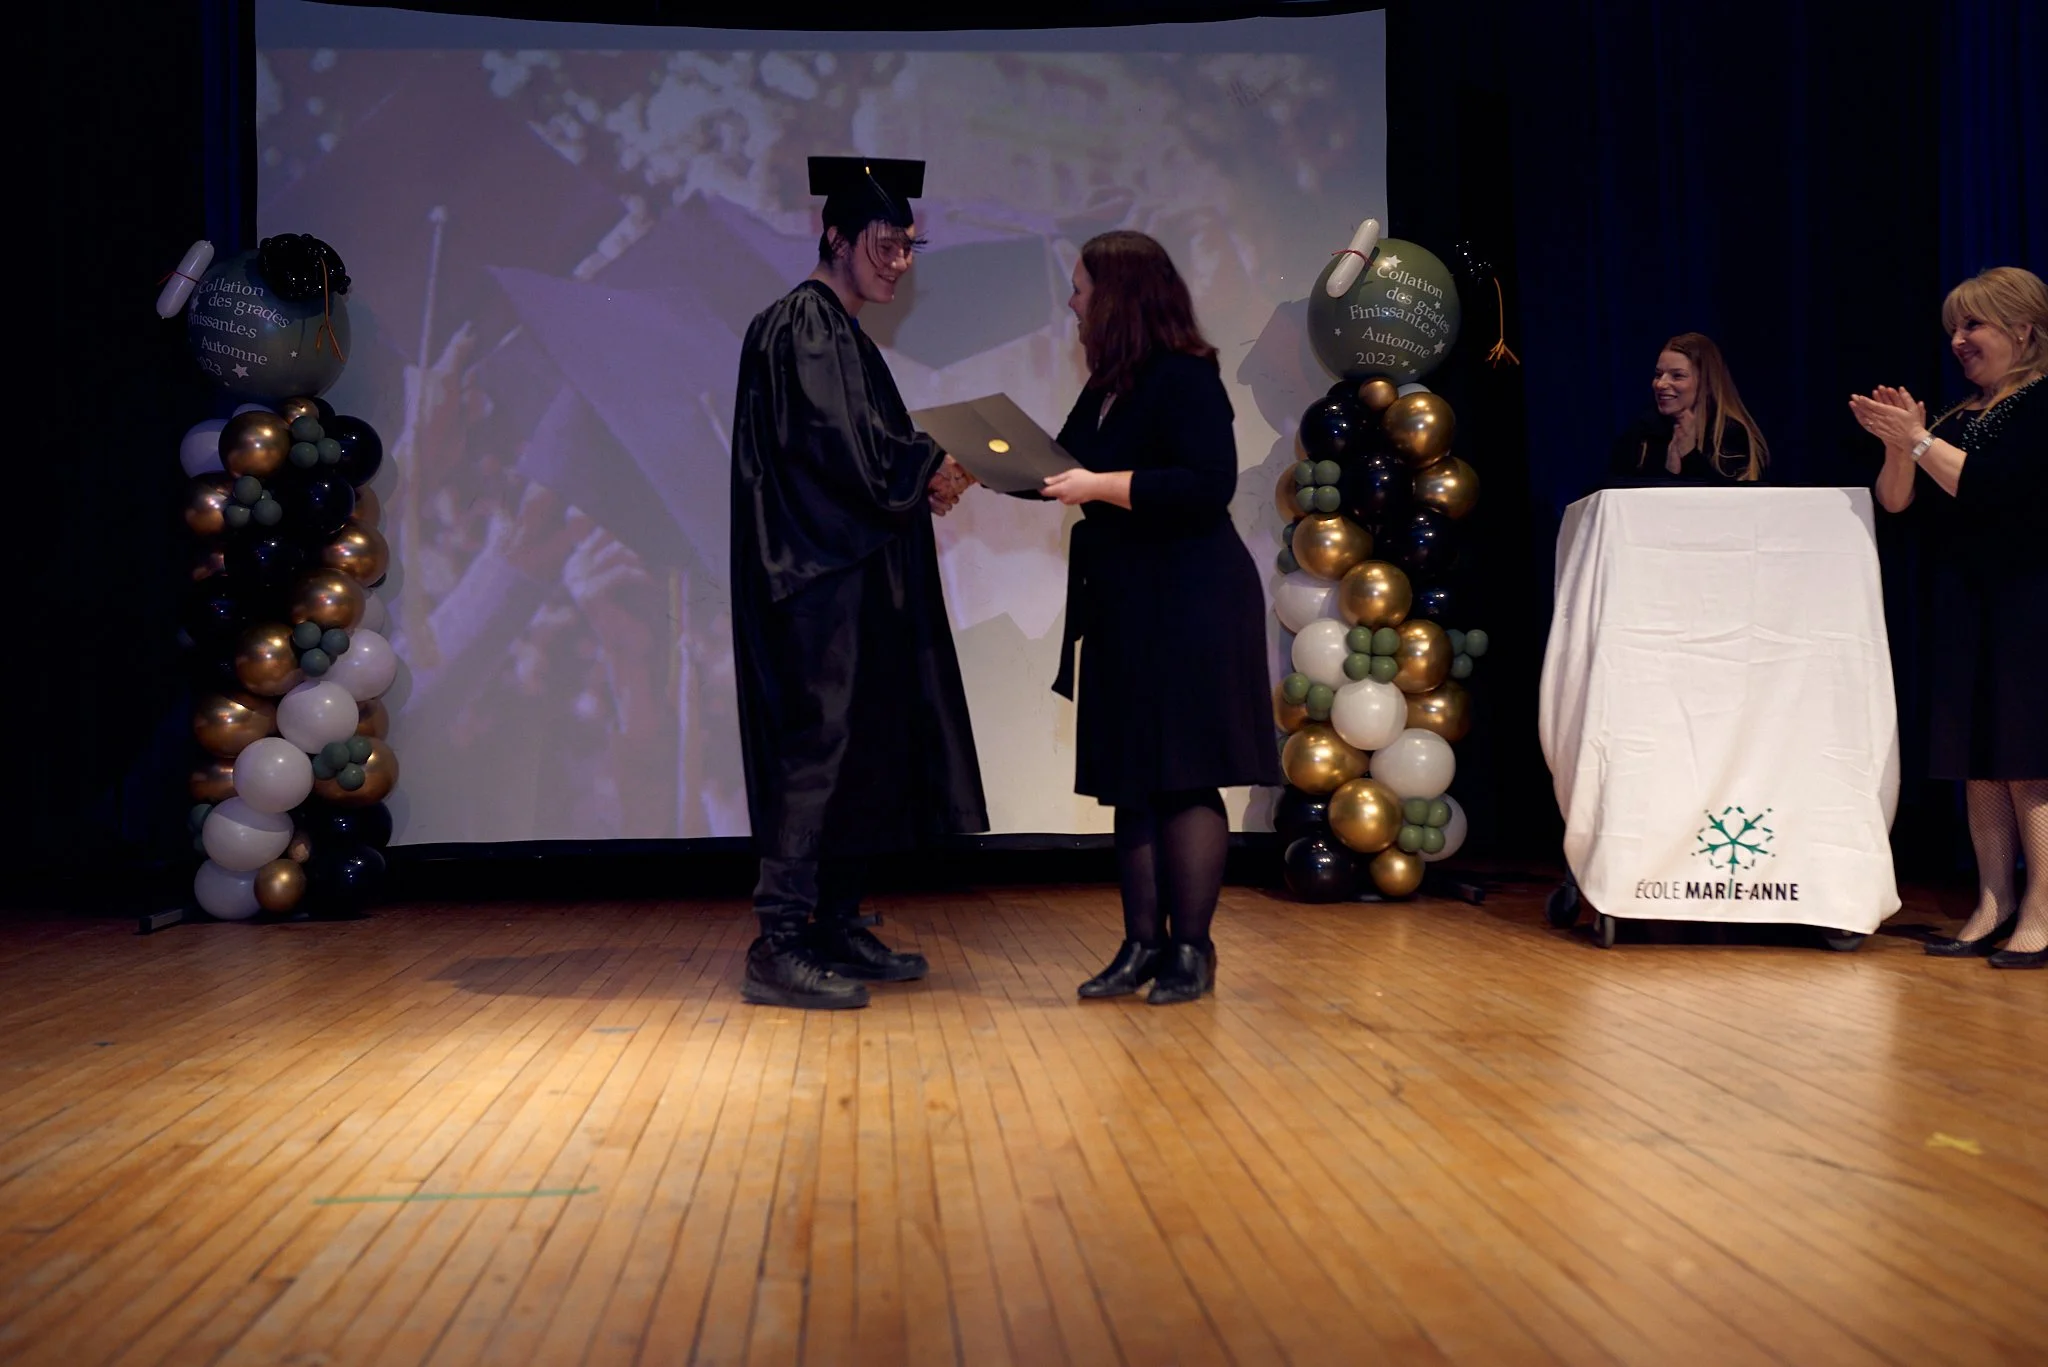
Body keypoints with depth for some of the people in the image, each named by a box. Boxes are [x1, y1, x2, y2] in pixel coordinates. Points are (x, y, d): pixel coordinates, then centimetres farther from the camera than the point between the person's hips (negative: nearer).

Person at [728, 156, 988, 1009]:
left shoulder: (841, 331, 21)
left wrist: (925, 473, 5)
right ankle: (779, 945, -9)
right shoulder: (801, 324, -9)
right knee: (816, 744, -12)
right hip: (818, 577, -10)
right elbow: (832, 441, -21)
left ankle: (838, 929, 18)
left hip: (852, 575, 10)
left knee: (858, 747, 11)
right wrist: (926, 471, -11)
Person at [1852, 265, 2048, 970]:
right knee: (1977, 760, 6)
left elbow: (1987, 485, -17)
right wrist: (1899, 445, -6)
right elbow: (1894, 501, 10)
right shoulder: (1960, 416, 17)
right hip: (1961, 604, 7)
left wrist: (1920, 439, -12)